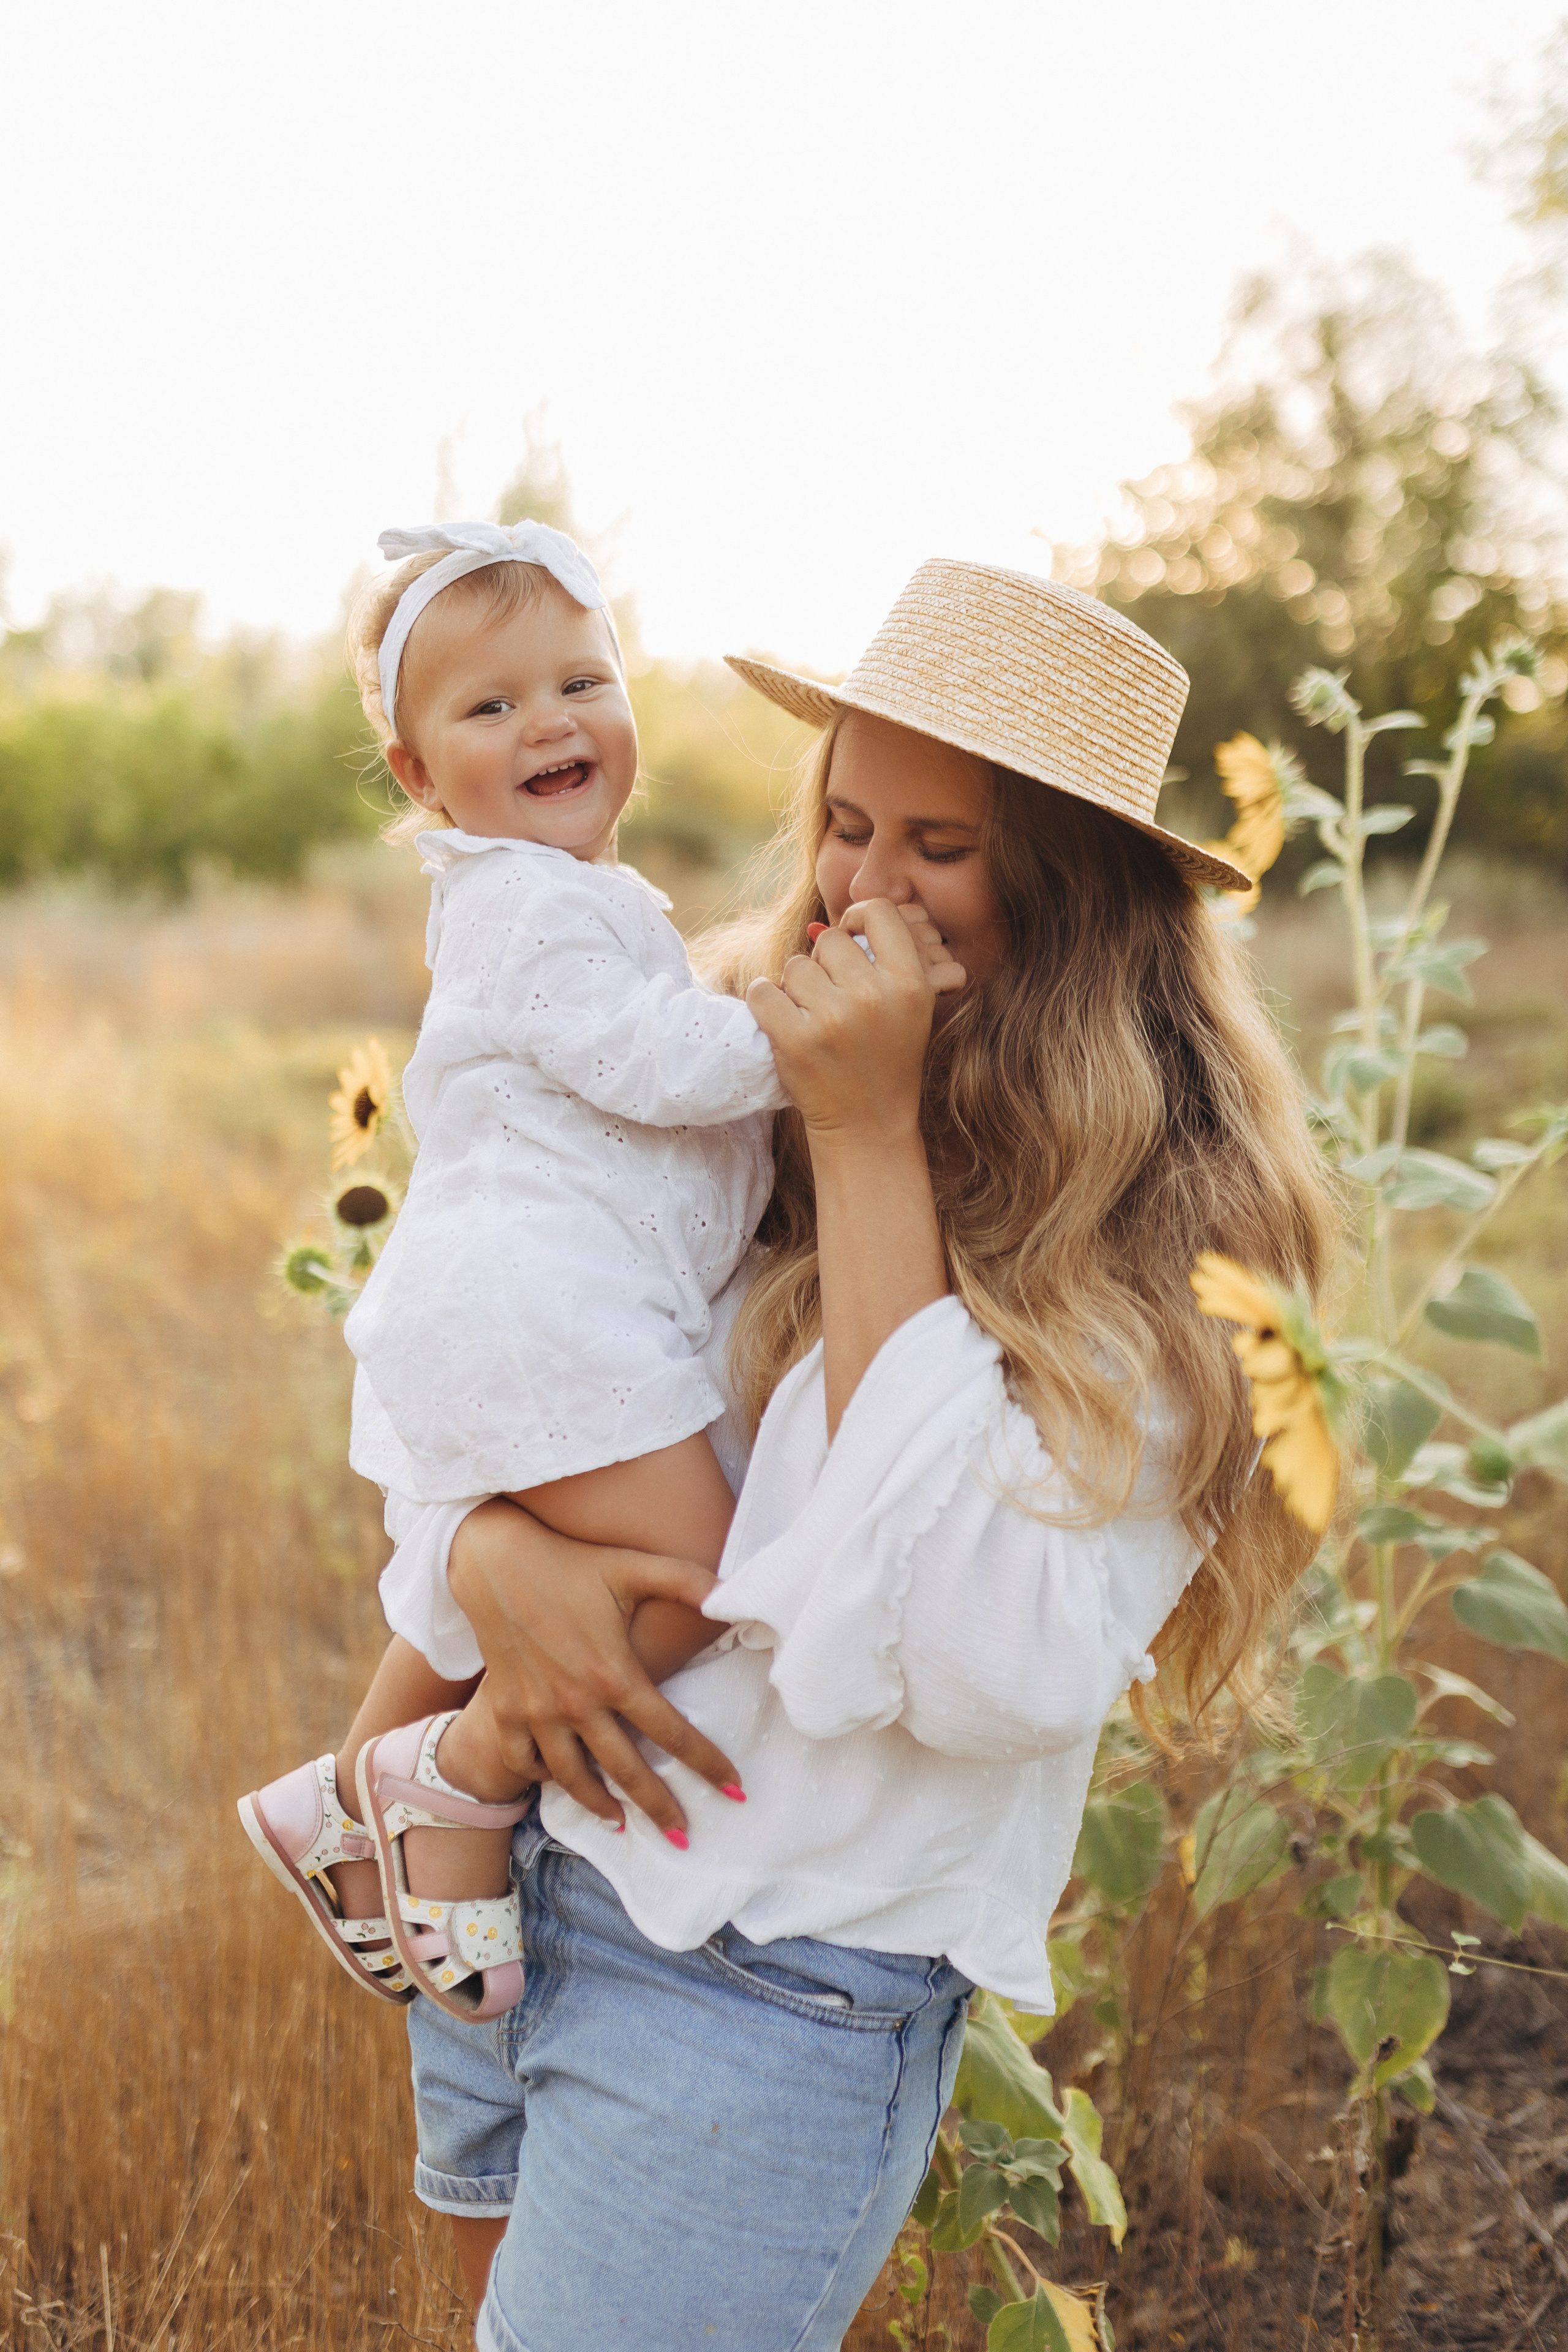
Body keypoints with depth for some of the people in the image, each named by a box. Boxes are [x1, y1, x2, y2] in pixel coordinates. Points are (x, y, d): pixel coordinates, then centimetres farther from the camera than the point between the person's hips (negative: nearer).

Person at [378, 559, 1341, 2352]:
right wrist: (493, 1552, -17)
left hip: (781, 1999, -6)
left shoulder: (1168, 1253, -15)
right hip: (512, 1879, 6)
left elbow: (989, 1677, -26)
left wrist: (871, 1150, -25)